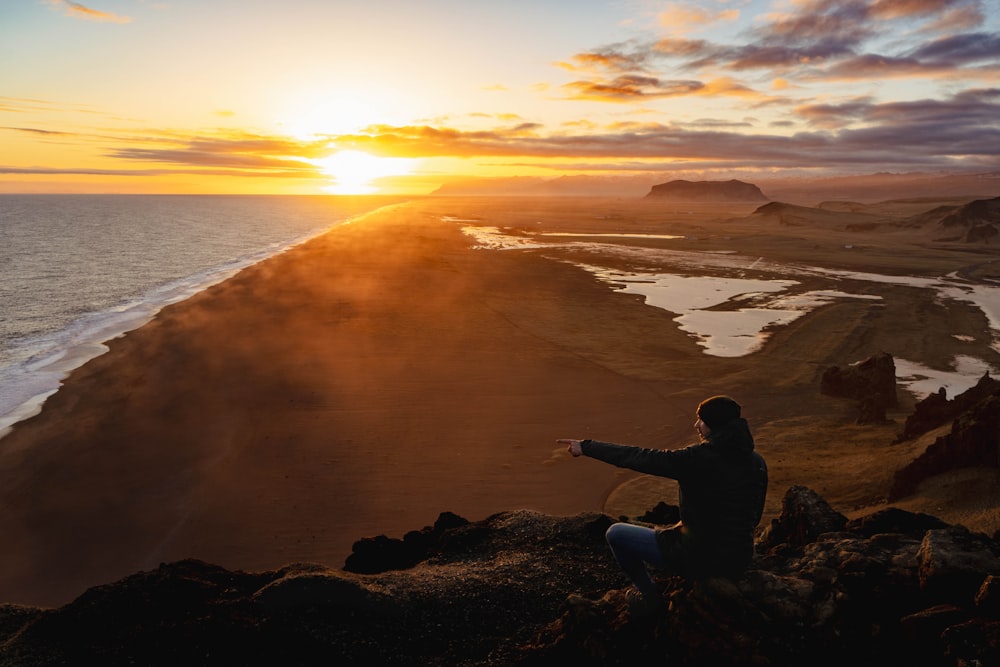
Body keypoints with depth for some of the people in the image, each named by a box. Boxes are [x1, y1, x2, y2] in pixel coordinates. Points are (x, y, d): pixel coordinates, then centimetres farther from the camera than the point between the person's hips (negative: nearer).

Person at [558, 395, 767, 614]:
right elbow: (754, 517, 10)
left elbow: (638, 458, -17)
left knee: (616, 533, 8)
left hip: (699, 559, -7)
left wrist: (586, 447, -7)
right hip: (740, 562, 7)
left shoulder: (697, 458, -21)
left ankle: (651, 599, 20)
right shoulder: (757, 462, -1)